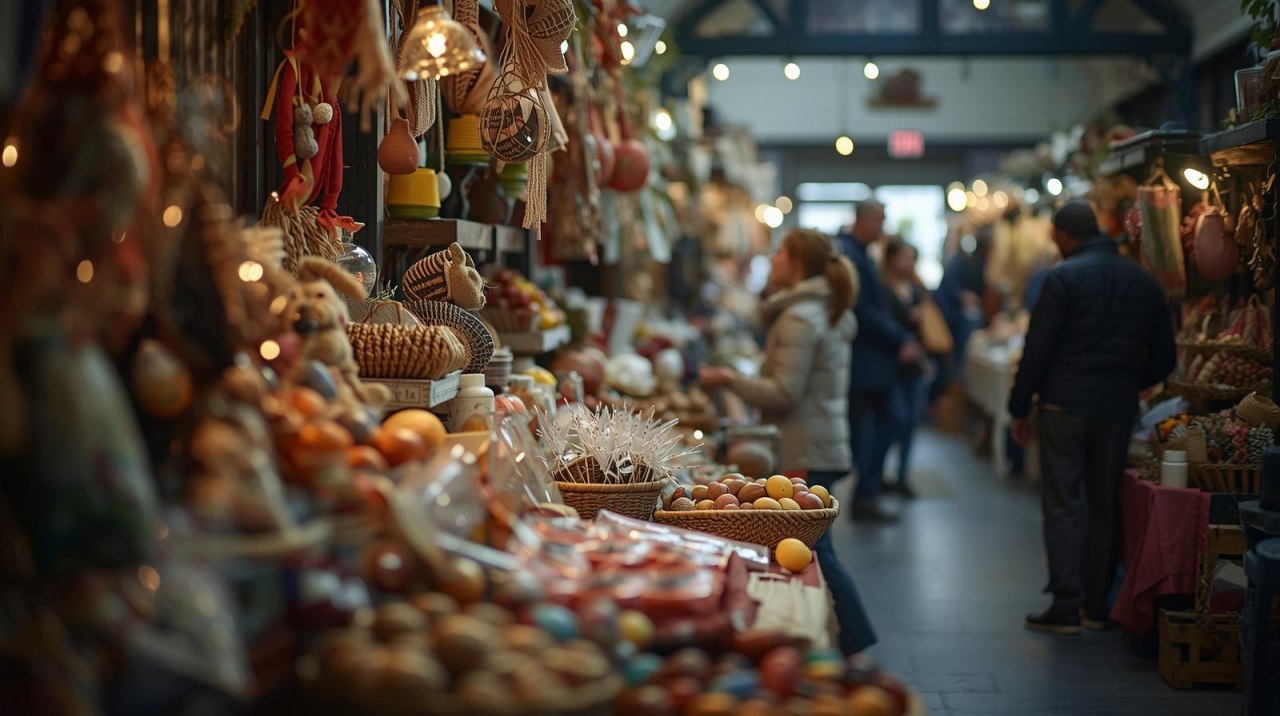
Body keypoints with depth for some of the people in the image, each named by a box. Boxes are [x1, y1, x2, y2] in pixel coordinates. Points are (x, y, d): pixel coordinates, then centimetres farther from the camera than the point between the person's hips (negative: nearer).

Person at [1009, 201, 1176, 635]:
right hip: (1118, 410, 5)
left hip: (1065, 405, -5)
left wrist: (1019, 408, -2)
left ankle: (1066, 607, -2)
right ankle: (1096, 605, 18)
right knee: (1105, 508, 12)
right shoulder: (1143, 282, 8)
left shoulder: (1063, 278, -8)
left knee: (1063, 506, 0)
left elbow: (1037, 351, -10)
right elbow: (1164, 358, 11)